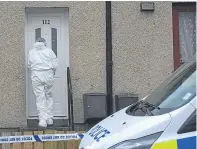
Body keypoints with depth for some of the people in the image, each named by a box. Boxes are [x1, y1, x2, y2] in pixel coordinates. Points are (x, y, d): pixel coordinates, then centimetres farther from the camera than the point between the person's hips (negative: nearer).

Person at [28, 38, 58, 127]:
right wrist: (53, 72, 16)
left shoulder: (31, 52, 4)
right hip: (48, 76, 0)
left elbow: (29, 65, 7)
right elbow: (55, 64, -2)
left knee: (40, 98, 2)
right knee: (49, 96, 13)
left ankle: (42, 120, -3)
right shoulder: (49, 51, 0)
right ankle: (49, 119, 15)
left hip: (36, 76, 0)